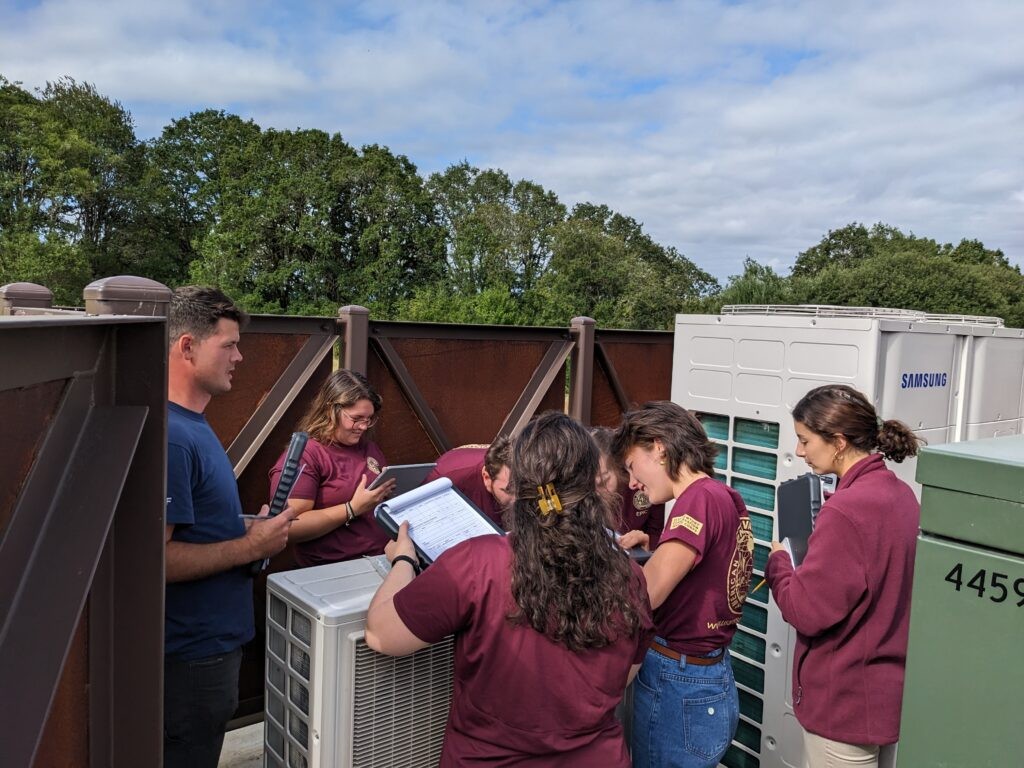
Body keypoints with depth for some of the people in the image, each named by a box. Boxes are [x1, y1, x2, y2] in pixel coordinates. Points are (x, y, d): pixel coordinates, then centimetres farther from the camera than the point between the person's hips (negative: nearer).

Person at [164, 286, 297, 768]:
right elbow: (156, 558, -29)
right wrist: (251, 546, -20)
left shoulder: (192, 424, 7)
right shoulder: (170, 435, -25)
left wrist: (252, 527, 3)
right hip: (192, 653, -10)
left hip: (211, 639, 10)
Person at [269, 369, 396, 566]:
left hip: (385, 557, 7)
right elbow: (290, 527, -15)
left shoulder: (369, 448, 16)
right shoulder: (304, 456, -7)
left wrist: (392, 490, 7)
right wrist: (353, 509, -17)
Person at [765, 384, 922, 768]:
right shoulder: (900, 493, 2)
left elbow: (807, 611, -22)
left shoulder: (845, 510, -26)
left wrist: (779, 562, -7)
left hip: (845, 700, -8)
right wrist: (815, 551, 6)